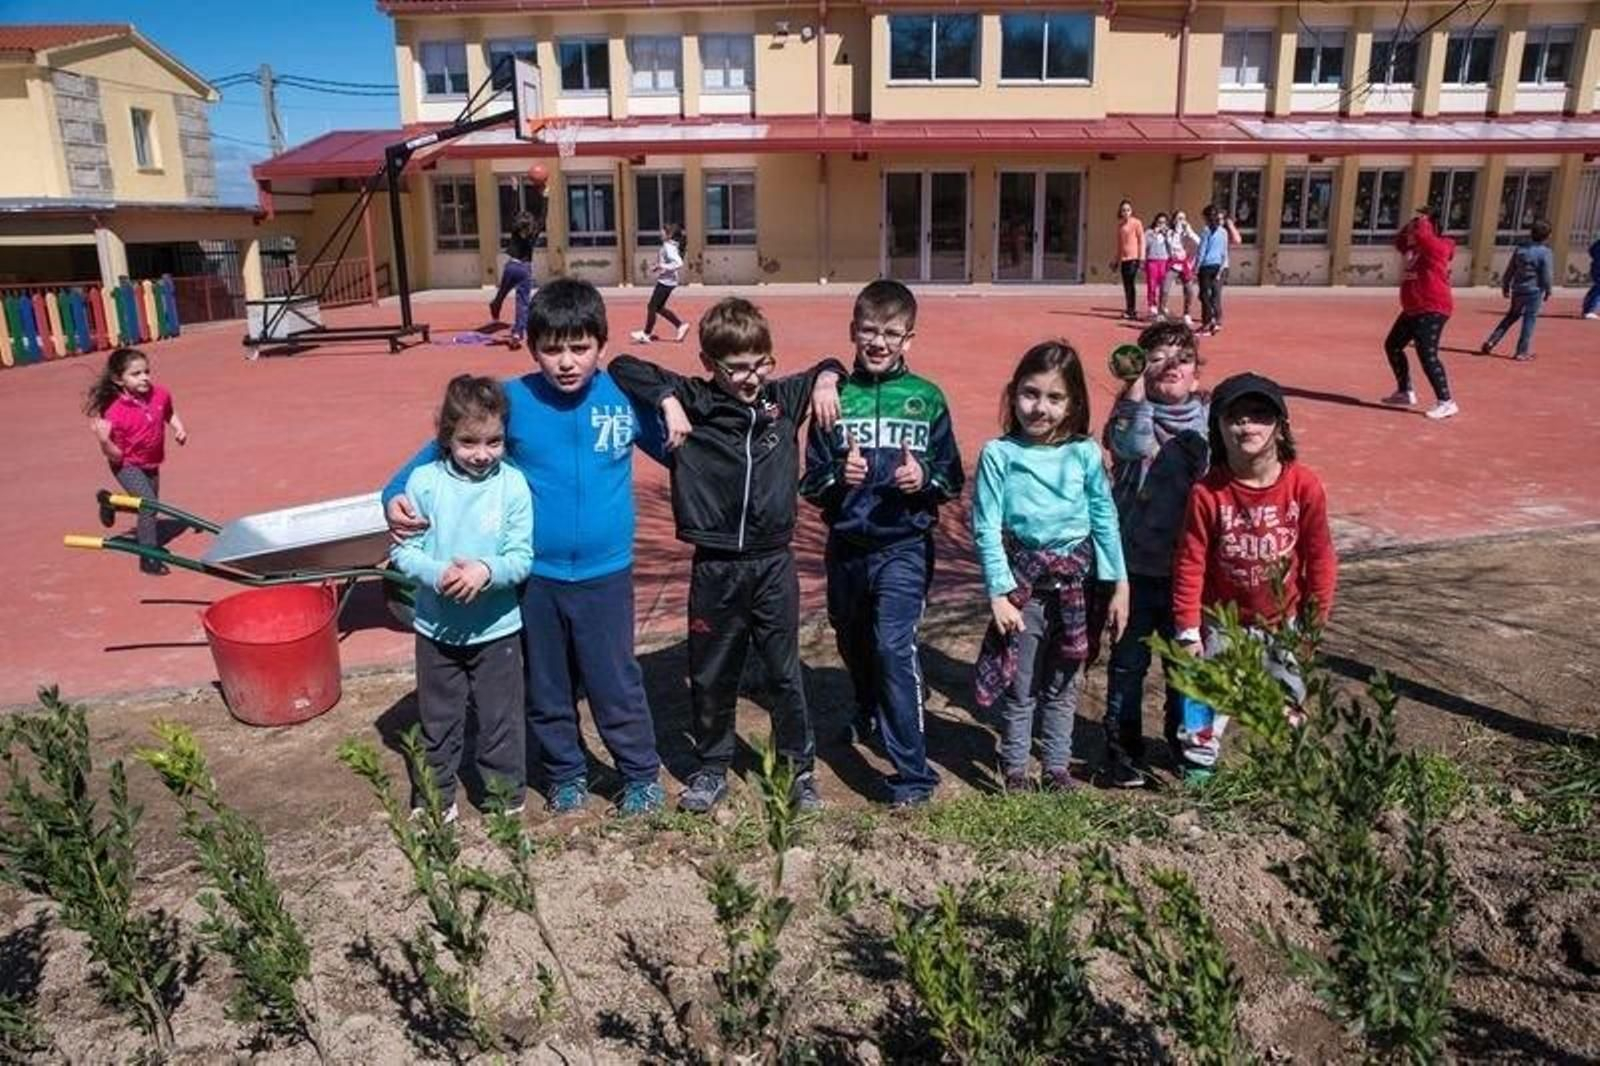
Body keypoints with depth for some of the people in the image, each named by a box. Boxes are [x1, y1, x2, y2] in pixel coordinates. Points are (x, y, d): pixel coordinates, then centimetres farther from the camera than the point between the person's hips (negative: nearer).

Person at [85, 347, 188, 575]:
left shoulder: (160, 395, -15)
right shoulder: (115, 413, -30)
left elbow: (169, 413, 11)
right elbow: (116, 456, -25)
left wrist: (179, 428, -7)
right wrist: (104, 441, -42)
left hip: (151, 464, 6)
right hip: (127, 466, -6)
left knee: (149, 505, 20)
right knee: (148, 503, -22)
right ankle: (149, 556, -12)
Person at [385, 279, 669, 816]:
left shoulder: (626, 395, -7)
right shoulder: (511, 400, -8)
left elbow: (678, 451, 10)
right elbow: (443, 447, 3)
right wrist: (396, 494, -10)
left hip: (605, 575, -1)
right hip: (534, 576, 1)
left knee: (616, 683, 10)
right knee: (547, 688, 17)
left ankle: (642, 776, 31)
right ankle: (564, 773, 39)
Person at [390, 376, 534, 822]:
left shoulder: (513, 485, -12)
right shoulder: (425, 481, -10)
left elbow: (522, 559, -10)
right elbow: (403, 550, -7)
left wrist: (487, 570, -29)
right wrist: (438, 573, -25)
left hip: (496, 629, -1)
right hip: (437, 628, 1)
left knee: (501, 721, 12)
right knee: (437, 722, 18)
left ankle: (507, 801, 31)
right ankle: (434, 802, 36)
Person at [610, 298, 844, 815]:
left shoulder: (783, 398, 3)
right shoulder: (694, 402, -5)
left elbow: (828, 367, 21)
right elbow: (624, 367, -5)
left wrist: (826, 381, -1)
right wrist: (667, 402, -17)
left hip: (774, 562, 2)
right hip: (715, 567, -1)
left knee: (785, 673, 12)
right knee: (711, 676, 13)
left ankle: (799, 769, 27)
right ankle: (712, 769, 31)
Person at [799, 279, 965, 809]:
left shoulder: (926, 398, -1)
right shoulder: (835, 397, 0)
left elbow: (953, 480, 2)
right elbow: (810, 482, 2)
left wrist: (925, 478, -18)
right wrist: (838, 475, -19)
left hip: (904, 547, -3)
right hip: (846, 547, 3)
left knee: (894, 647, -16)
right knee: (853, 644, 20)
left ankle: (913, 773, -7)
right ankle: (868, 716, 51)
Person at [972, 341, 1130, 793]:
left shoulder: (1085, 454, -3)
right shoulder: (998, 454, -9)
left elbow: (1105, 520, 2)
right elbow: (986, 528, -9)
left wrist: (1119, 584, 2)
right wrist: (999, 592, -13)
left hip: (1077, 579, 2)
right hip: (1023, 580, -2)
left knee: (1064, 684, 16)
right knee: (1021, 686, 10)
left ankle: (1057, 765, 32)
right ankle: (1014, 767, 28)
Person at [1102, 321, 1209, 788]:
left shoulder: (1209, 417, 2)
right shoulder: (1133, 413, -6)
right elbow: (1129, 445, -30)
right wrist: (1137, 391, -32)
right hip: (1136, 561, -3)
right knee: (1128, 658, 8)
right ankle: (1122, 748, 21)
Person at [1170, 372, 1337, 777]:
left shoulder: (1304, 485, -15)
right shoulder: (1207, 493, -19)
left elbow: (1319, 556, -5)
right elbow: (1190, 564, -14)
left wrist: (1316, 618, -1)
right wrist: (1188, 630, -12)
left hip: (1282, 619, 2)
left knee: (1286, 696, 19)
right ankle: (1198, 761, 26)